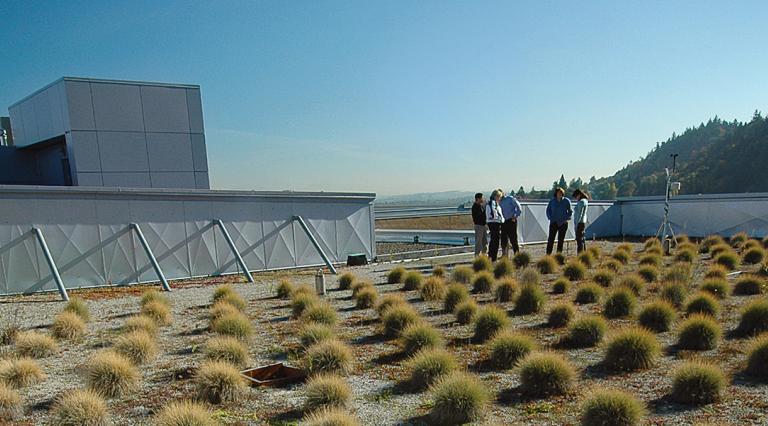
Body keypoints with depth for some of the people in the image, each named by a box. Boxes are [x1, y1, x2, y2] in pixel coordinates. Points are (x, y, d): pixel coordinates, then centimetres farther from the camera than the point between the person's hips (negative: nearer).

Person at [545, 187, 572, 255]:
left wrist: (566, 219, -5)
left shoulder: (566, 201, -1)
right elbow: (548, 210, 12)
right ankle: (548, 254, -3)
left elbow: (570, 211, 5)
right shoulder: (552, 201, 3)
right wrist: (550, 218, 0)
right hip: (554, 222, 1)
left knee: (561, 239, 4)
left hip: (563, 223, 0)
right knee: (551, 238, -5)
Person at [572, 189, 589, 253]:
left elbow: (580, 214, -20)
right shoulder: (584, 201, 15)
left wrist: (576, 224, -19)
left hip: (579, 222, -10)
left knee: (579, 239, -9)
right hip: (583, 222, 10)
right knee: (582, 239, 13)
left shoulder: (581, 202, -16)